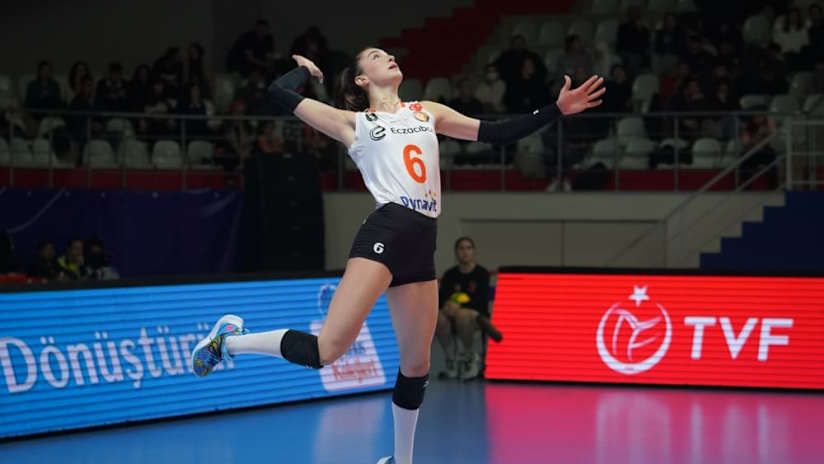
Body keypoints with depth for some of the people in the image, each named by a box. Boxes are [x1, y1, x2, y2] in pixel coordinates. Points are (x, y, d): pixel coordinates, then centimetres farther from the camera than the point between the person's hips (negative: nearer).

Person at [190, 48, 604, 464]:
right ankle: (229, 341, 2)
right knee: (327, 349, -16)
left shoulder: (428, 113, 23)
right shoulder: (354, 122, 9)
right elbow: (279, 91, 5)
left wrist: (556, 109, 15)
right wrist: (306, 70, 25)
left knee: (416, 363, 10)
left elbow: (496, 133, 21)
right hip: (384, 233, -5)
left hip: (422, 244, 5)